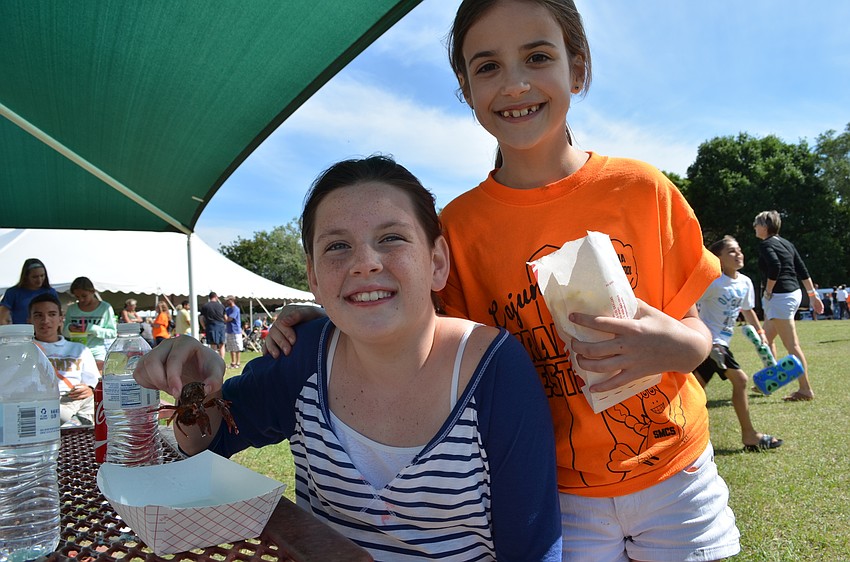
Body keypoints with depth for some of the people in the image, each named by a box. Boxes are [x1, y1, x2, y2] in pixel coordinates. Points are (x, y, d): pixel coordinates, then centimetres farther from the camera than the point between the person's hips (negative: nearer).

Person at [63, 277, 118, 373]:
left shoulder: (105, 308, -2)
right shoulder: (71, 309, 7)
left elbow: (113, 333, -6)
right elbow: (64, 333, 12)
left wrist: (92, 328, -18)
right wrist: (69, 328, -12)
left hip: (97, 354, -3)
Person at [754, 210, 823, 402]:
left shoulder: (765, 244, -9)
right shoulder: (786, 243, 16)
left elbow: (775, 266, -27)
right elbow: (802, 271, 14)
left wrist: (768, 291, -16)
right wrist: (813, 295, 16)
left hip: (779, 297, -10)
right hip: (794, 293, 10)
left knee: (792, 344, -7)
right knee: (767, 339, 19)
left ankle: (805, 390, -5)